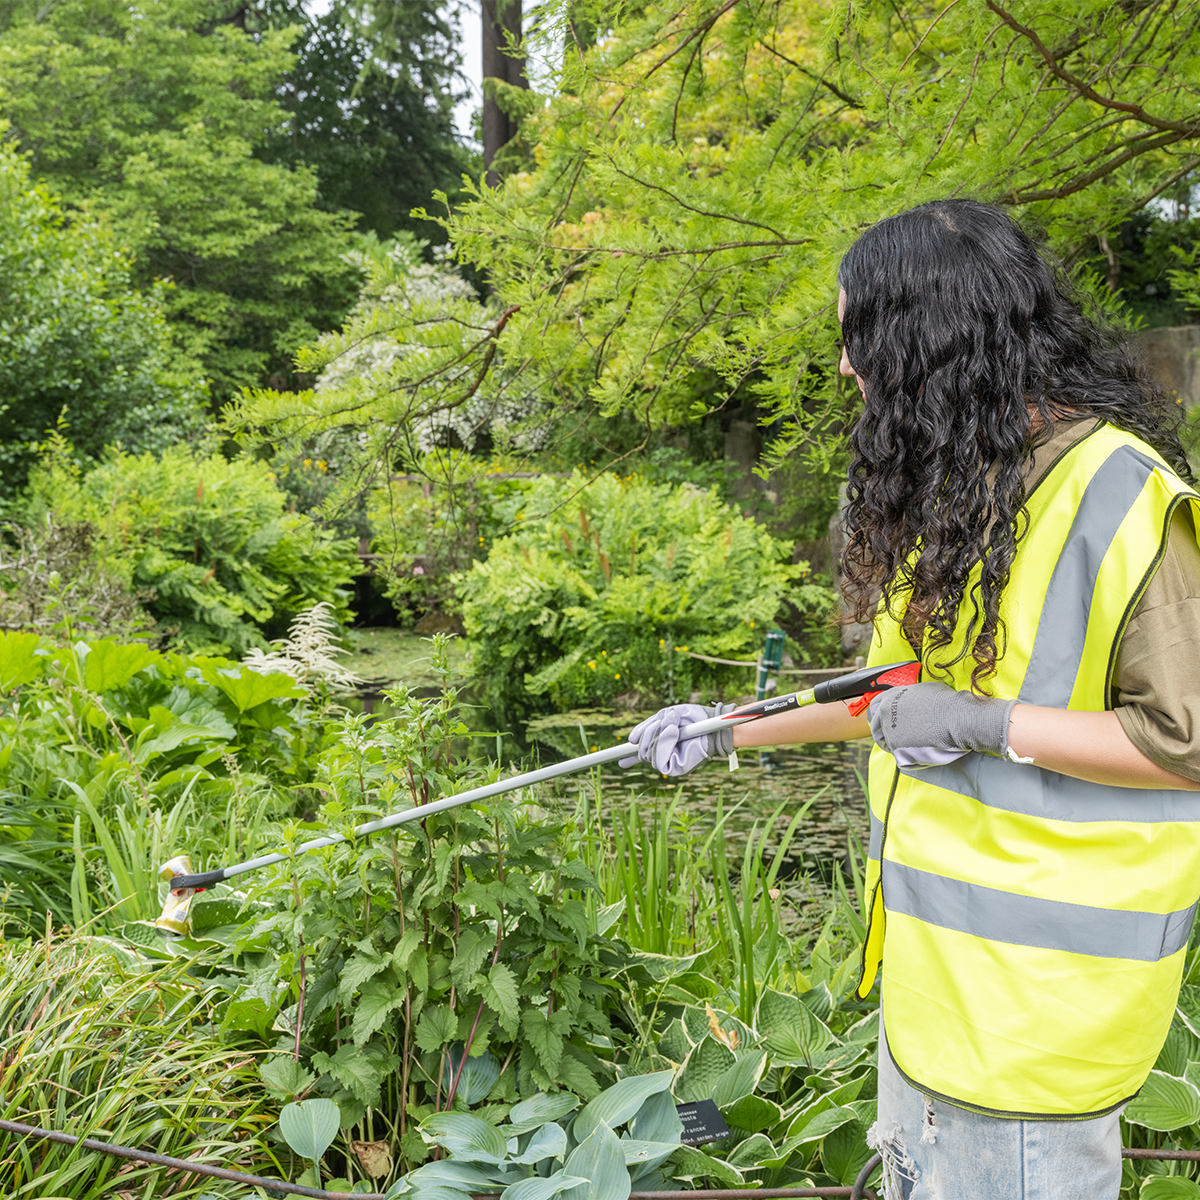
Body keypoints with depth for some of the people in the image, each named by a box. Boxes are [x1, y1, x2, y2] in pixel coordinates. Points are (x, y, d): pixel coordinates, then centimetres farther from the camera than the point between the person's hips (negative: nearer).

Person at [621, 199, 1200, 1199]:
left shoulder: (1117, 490, -20)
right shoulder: (960, 485, 10)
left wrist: (989, 724, -23)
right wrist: (733, 732, 17)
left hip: (1036, 973, -8)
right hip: (935, 950, 9)